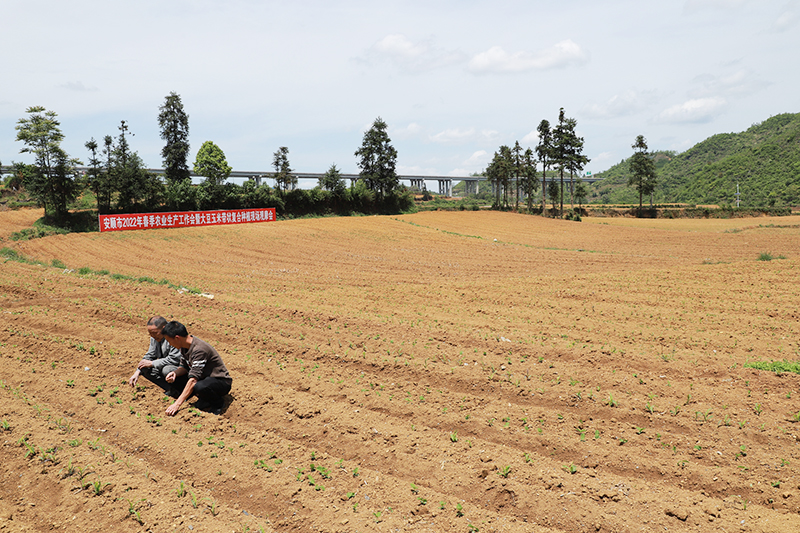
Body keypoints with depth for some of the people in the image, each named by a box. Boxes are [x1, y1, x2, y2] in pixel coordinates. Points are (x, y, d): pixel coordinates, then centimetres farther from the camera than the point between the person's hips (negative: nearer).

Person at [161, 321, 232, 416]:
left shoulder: (199, 349, -29)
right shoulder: (185, 346, -2)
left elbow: (193, 380, -33)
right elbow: (184, 367, 10)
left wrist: (177, 404, -34)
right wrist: (175, 372, -14)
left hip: (221, 382, -9)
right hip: (204, 377, 9)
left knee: (199, 387, -38)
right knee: (174, 379, -4)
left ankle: (217, 401, -5)